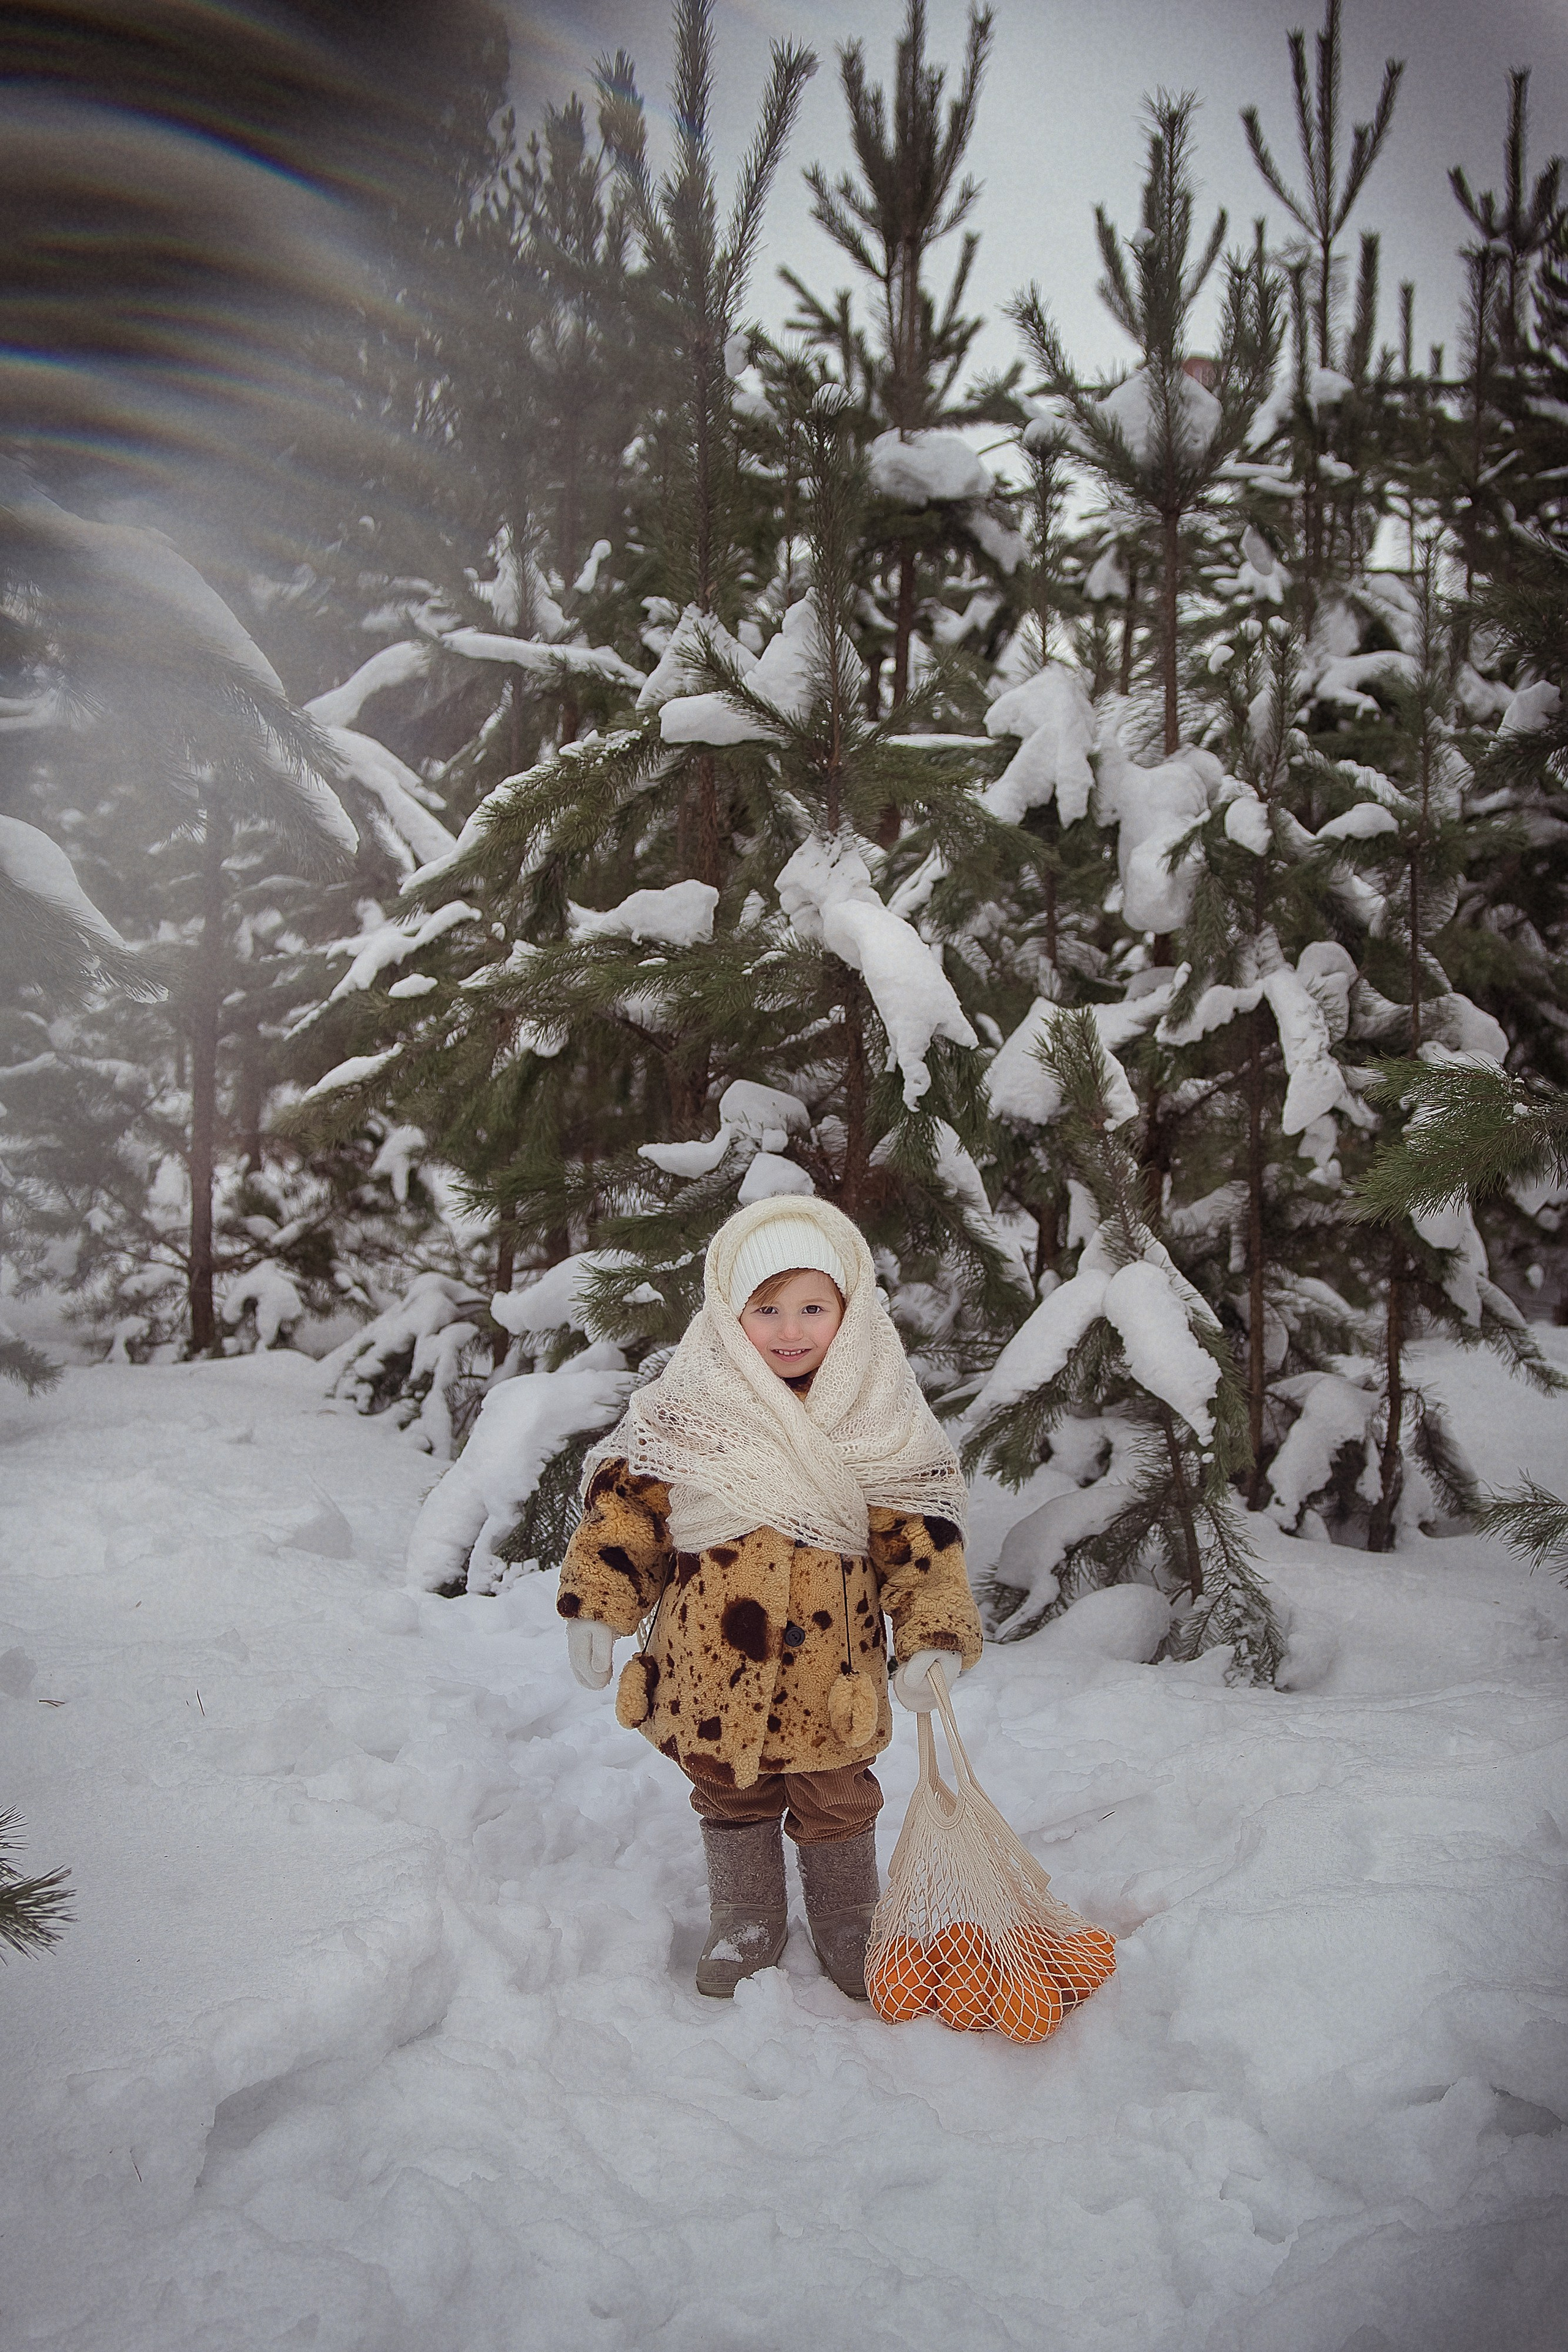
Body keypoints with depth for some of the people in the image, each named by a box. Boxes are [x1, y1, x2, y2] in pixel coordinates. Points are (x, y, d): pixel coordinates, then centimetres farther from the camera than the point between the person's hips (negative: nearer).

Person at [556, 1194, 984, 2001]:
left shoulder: (882, 1419, -7)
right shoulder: (684, 1407, -8)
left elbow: (920, 1537, -5)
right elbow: (624, 1505, -3)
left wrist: (934, 1637, -13)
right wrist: (595, 1605, -7)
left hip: (830, 1669, 0)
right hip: (712, 1659, 1)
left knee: (836, 1800, 15)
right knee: (730, 1796, 18)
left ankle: (846, 1927, 37)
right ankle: (745, 1924, 39)